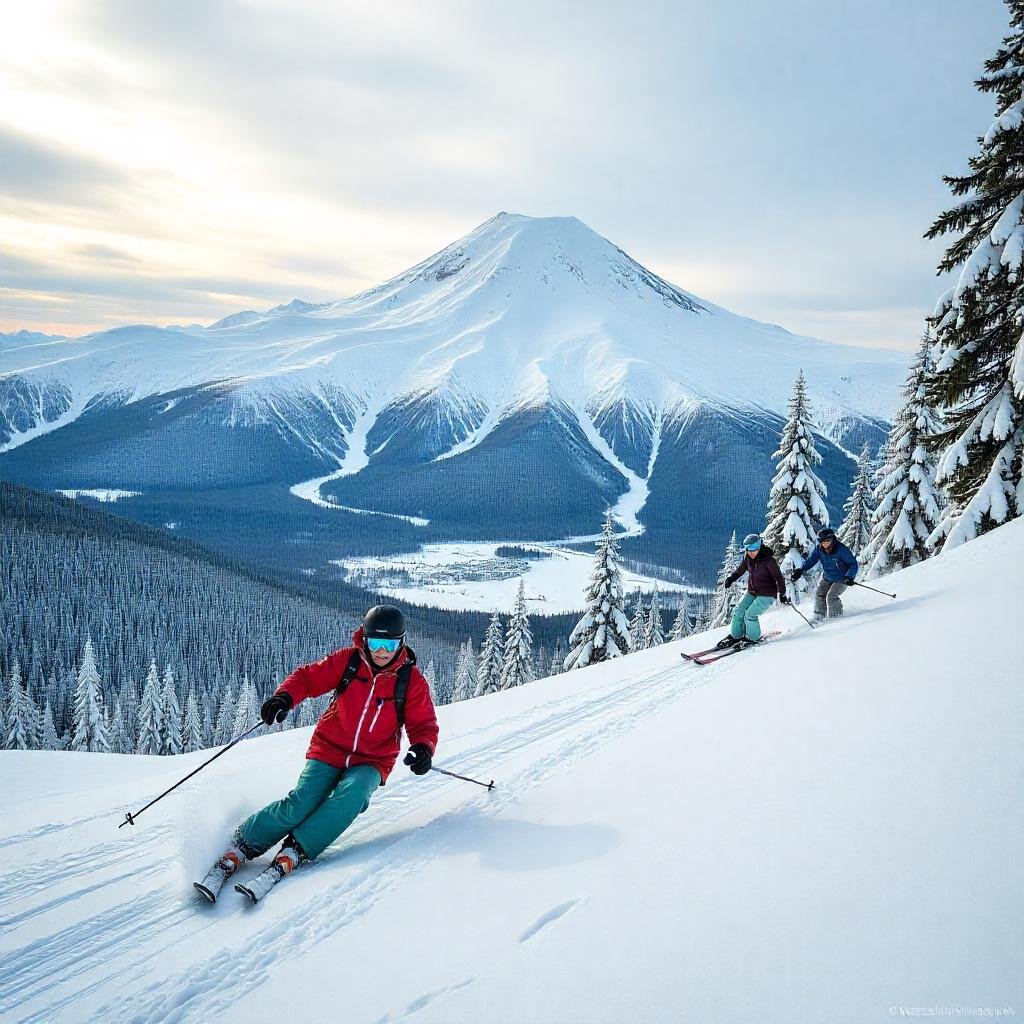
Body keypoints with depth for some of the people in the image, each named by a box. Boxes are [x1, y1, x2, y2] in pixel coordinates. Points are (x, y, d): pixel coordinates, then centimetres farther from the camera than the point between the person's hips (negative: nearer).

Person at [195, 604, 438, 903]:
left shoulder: (412, 681, -6)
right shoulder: (348, 661, -4)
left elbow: (424, 724, -1)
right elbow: (309, 677, 0)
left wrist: (423, 748, -24)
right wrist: (284, 696, -21)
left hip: (371, 761, 0)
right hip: (329, 749, 0)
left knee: (352, 795, -33)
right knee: (301, 804, -22)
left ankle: (290, 857, -31)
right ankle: (236, 851, -9)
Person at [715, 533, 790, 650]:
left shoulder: (768, 560, -21)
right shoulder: (748, 557, -4)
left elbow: (779, 577, -15)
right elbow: (741, 569, 15)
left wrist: (782, 594, -19)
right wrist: (731, 578, 0)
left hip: (767, 594, -6)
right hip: (751, 592, 6)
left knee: (750, 614, -18)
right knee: (738, 612, -1)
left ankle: (753, 638, 3)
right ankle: (735, 636, 16)